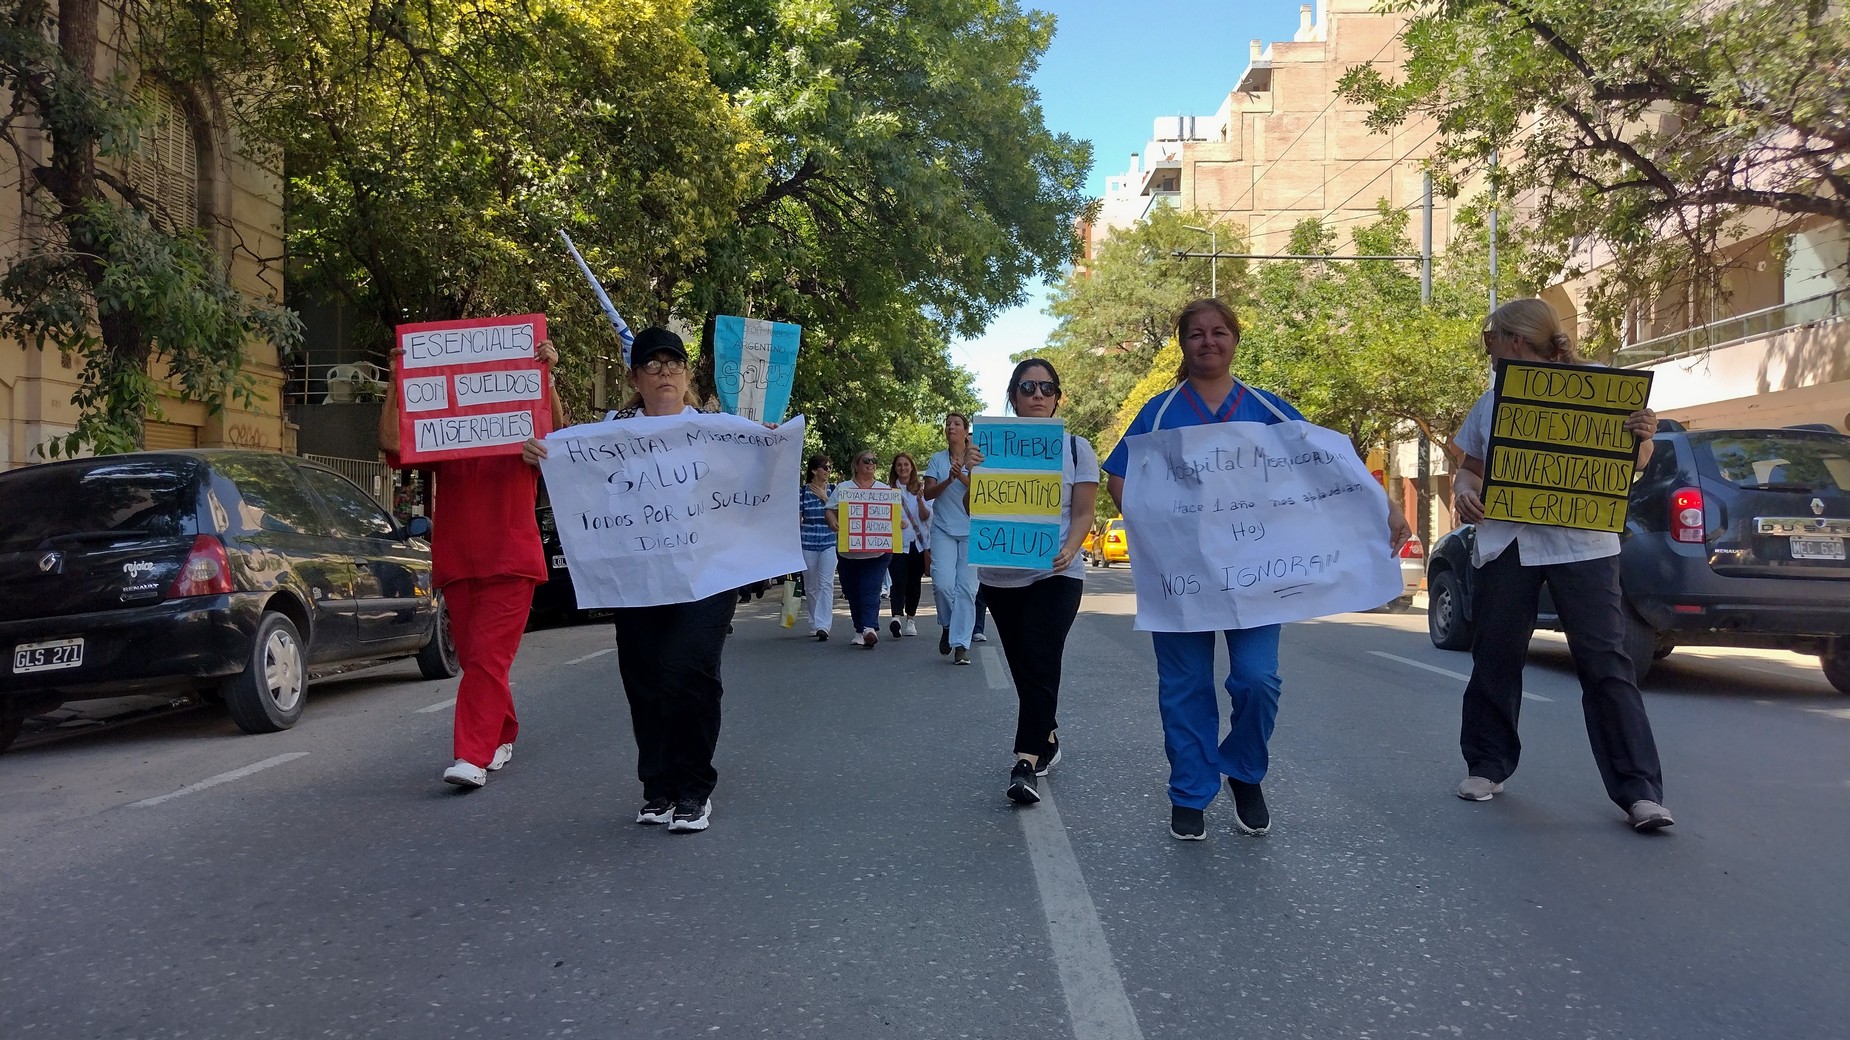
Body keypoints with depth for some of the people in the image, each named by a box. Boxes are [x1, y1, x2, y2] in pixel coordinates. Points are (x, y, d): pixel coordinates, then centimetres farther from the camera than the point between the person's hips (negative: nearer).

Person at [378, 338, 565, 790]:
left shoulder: (523, 437, 3)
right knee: (473, 659, 11)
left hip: (511, 564, -4)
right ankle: (503, 737, 30)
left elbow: (554, 431, -15)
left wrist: (547, 374, -22)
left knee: (487, 657, -12)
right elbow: (391, 440, -1)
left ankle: (472, 758, -15)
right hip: (456, 564, 4)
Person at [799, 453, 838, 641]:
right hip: (808, 542, 0)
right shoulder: (802, 492, 1)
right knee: (811, 586, 9)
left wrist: (825, 498, -8)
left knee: (826, 584, -13)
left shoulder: (833, 489, 5)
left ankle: (823, 625, -19)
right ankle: (814, 624, 25)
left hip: (829, 542, 0)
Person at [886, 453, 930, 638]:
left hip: (918, 543, 2)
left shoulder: (921, 489, 7)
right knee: (899, 581, -16)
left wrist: (919, 499, -17)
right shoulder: (888, 489, 5)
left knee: (914, 582, 8)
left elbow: (925, 516, -1)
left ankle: (910, 619, 21)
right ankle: (897, 617, -27)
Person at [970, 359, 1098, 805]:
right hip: (999, 575, 3)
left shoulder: (1076, 447, 2)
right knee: (1023, 667, 13)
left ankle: (1026, 763, -17)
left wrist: (1069, 550, -20)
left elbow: (1082, 513, 0)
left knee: (1040, 666, -14)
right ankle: (1047, 741, 31)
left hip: (1055, 575, -3)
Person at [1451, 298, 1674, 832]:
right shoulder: (1492, 402, 12)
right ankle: (1487, 766, 24)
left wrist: (1643, 437, -15)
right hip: (1506, 543, 4)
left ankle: (1639, 791, -1)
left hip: (1582, 543, -3)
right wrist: (1463, 489, -3)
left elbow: (1629, 466, 7)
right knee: (1495, 659, 9)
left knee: (1605, 663, -6)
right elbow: (1470, 467, 19)